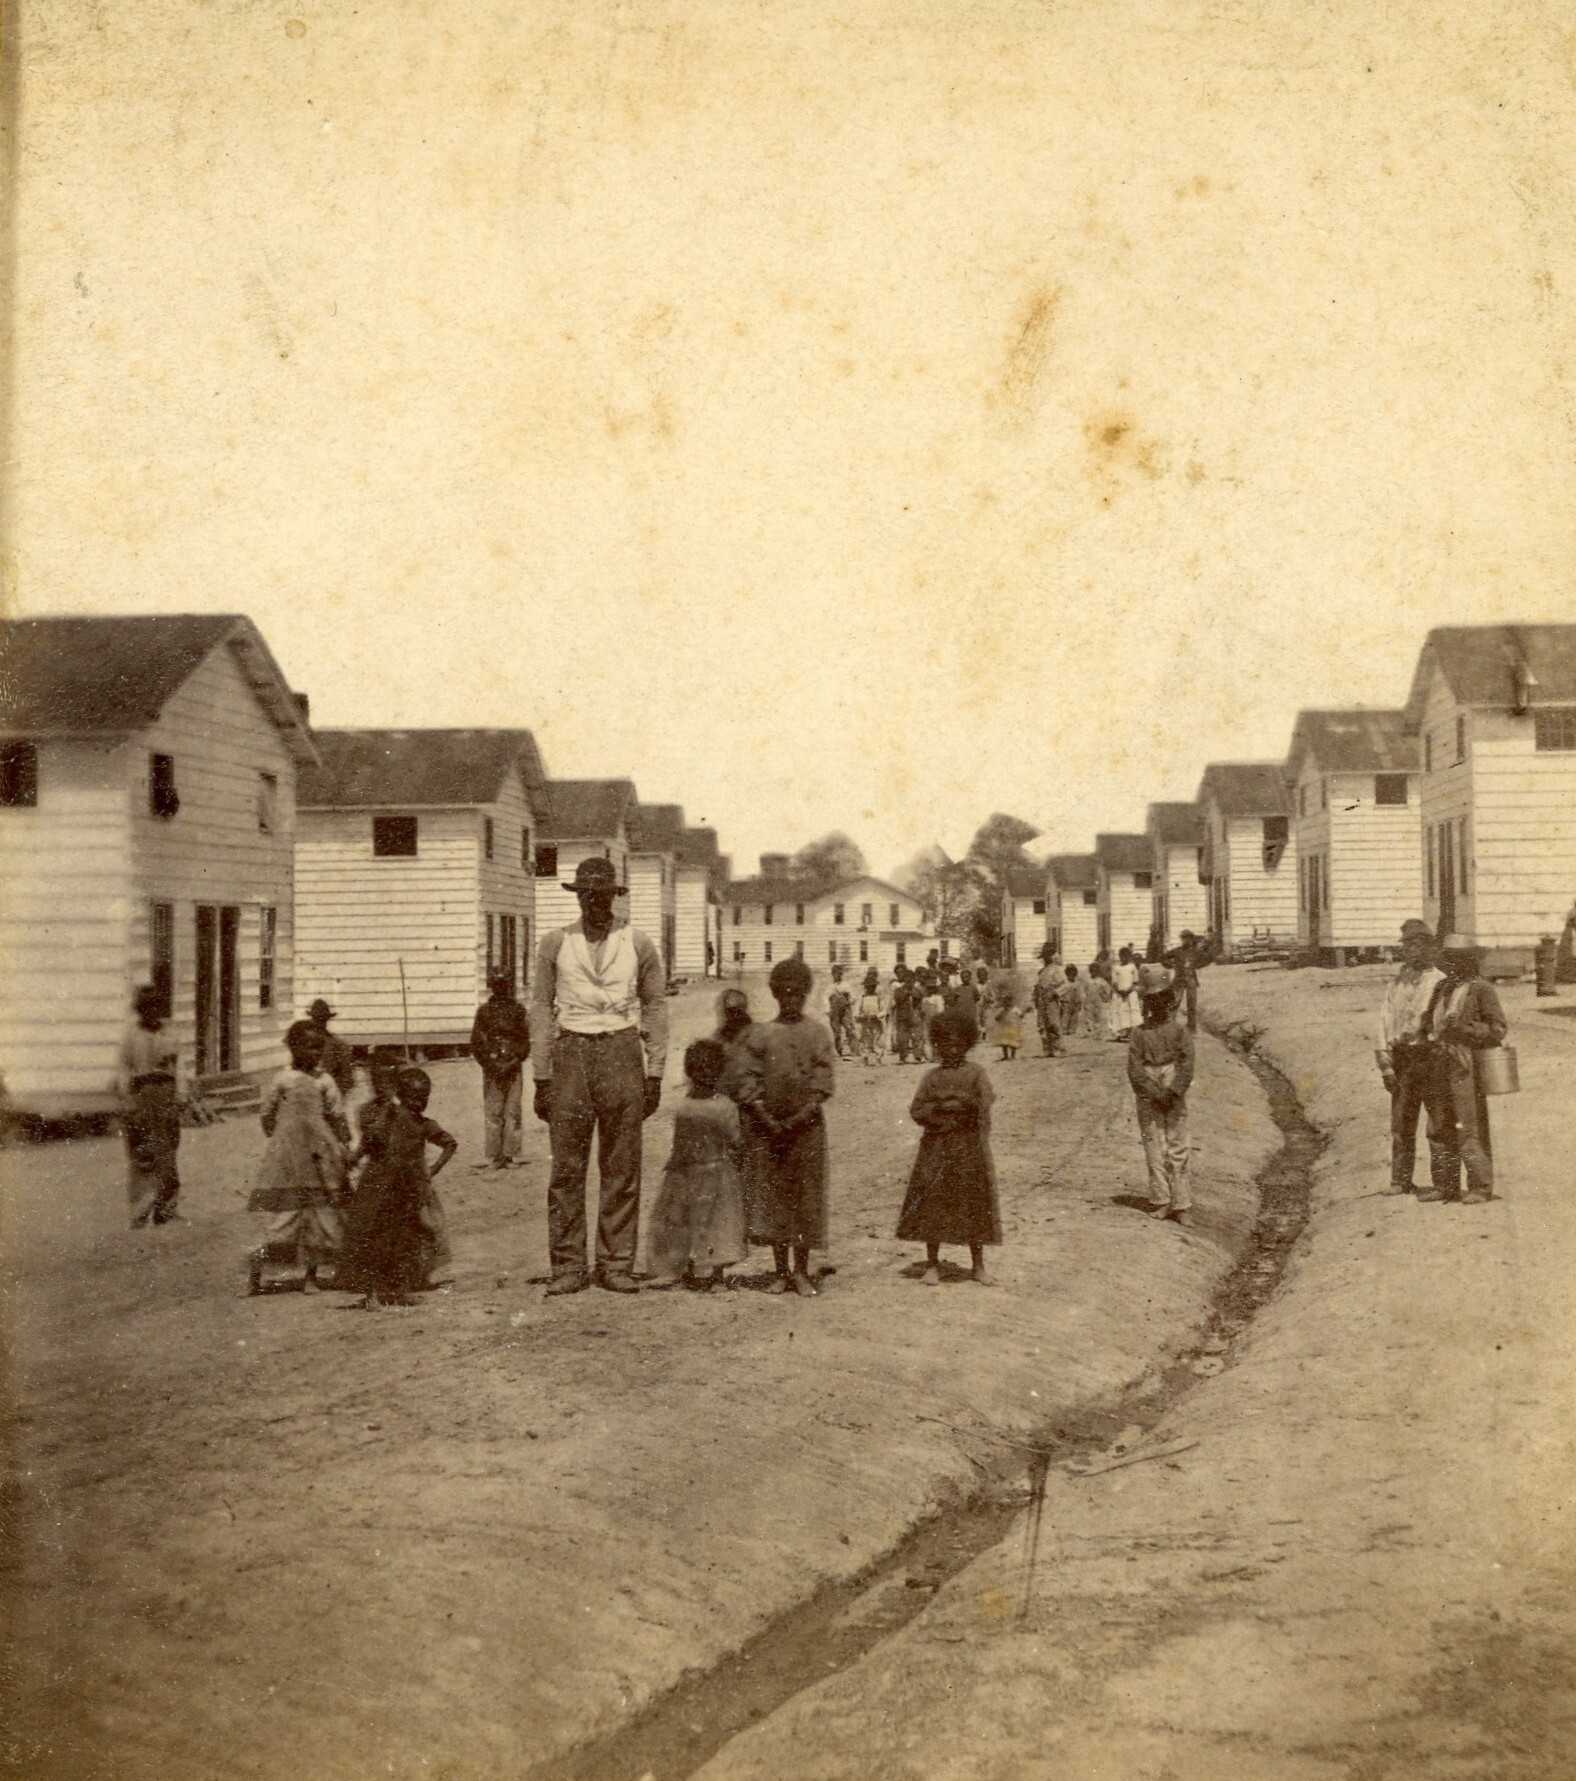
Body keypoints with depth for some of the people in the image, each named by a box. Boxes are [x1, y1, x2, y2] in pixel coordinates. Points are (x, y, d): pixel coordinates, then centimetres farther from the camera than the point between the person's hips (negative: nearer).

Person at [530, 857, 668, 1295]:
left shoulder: (637, 943, 8)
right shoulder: (555, 942, 8)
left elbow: (655, 1006, 11)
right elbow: (541, 1007, 8)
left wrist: (655, 1073, 5)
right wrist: (541, 1076, 3)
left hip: (622, 1050, 0)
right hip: (570, 1051, 0)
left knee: (623, 1167, 1)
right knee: (567, 1166, -2)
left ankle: (617, 1264, 9)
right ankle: (568, 1267, 5)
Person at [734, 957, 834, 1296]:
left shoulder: (817, 1033, 1)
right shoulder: (760, 1035, 1)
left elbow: (822, 1084, -5)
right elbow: (748, 1084, -3)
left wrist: (797, 1121, -13)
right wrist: (769, 1123, -11)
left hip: (807, 1126, 0)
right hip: (770, 1127, 0)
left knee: (806, 1195, 3)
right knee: (773, 1194, 5)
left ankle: (802, 1271, 14)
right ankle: (780, 1271, 17)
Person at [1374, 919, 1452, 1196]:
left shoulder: (1440, 982, 0)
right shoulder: (1395, 984, 15)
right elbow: (1384, 1025, 12)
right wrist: (1385, 1066, 4)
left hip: (1432, 1057, -5)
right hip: (1402, 1062, 5)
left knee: (1439, 1124, -5)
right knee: (1400, 1124, 8)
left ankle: (1445, 1183, -2)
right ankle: (1400, 1180, 15)